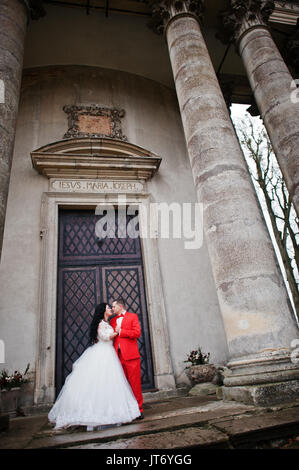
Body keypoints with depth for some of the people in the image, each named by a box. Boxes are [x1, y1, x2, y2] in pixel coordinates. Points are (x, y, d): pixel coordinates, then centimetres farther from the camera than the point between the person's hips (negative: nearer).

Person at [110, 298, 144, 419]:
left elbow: (137, 332, -7)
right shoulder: (113, 320, 20)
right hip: (118, 355, 4)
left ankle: (138, 410, 10)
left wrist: (121, 331, -7)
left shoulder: (133, 316, 5)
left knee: (135, 383, -1)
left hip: (131, 355, -4)